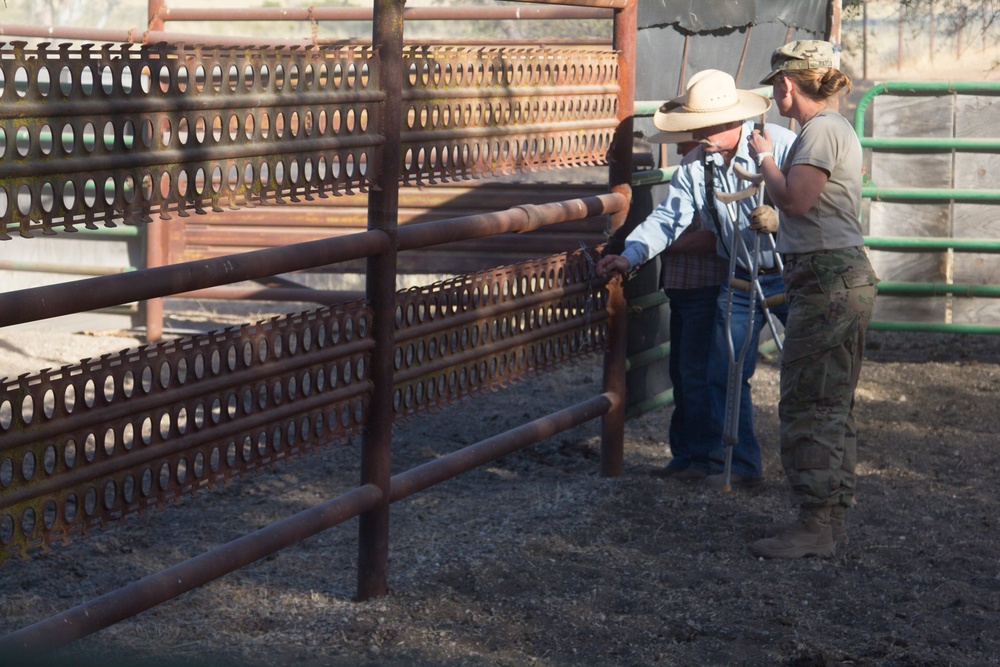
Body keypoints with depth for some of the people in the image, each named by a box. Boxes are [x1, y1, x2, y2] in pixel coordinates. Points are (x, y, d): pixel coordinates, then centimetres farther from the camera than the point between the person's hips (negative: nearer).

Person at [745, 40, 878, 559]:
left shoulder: (820, 131, -13)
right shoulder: (836, 129, 18)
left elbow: (795, 200, -21)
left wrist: (765, 157, -7)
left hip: (827, 279, -11)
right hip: (846, 279, 11)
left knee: (807, 405, -8)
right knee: (832, 406, 13)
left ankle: (815, 525, -7)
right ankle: (832, 517, 19)